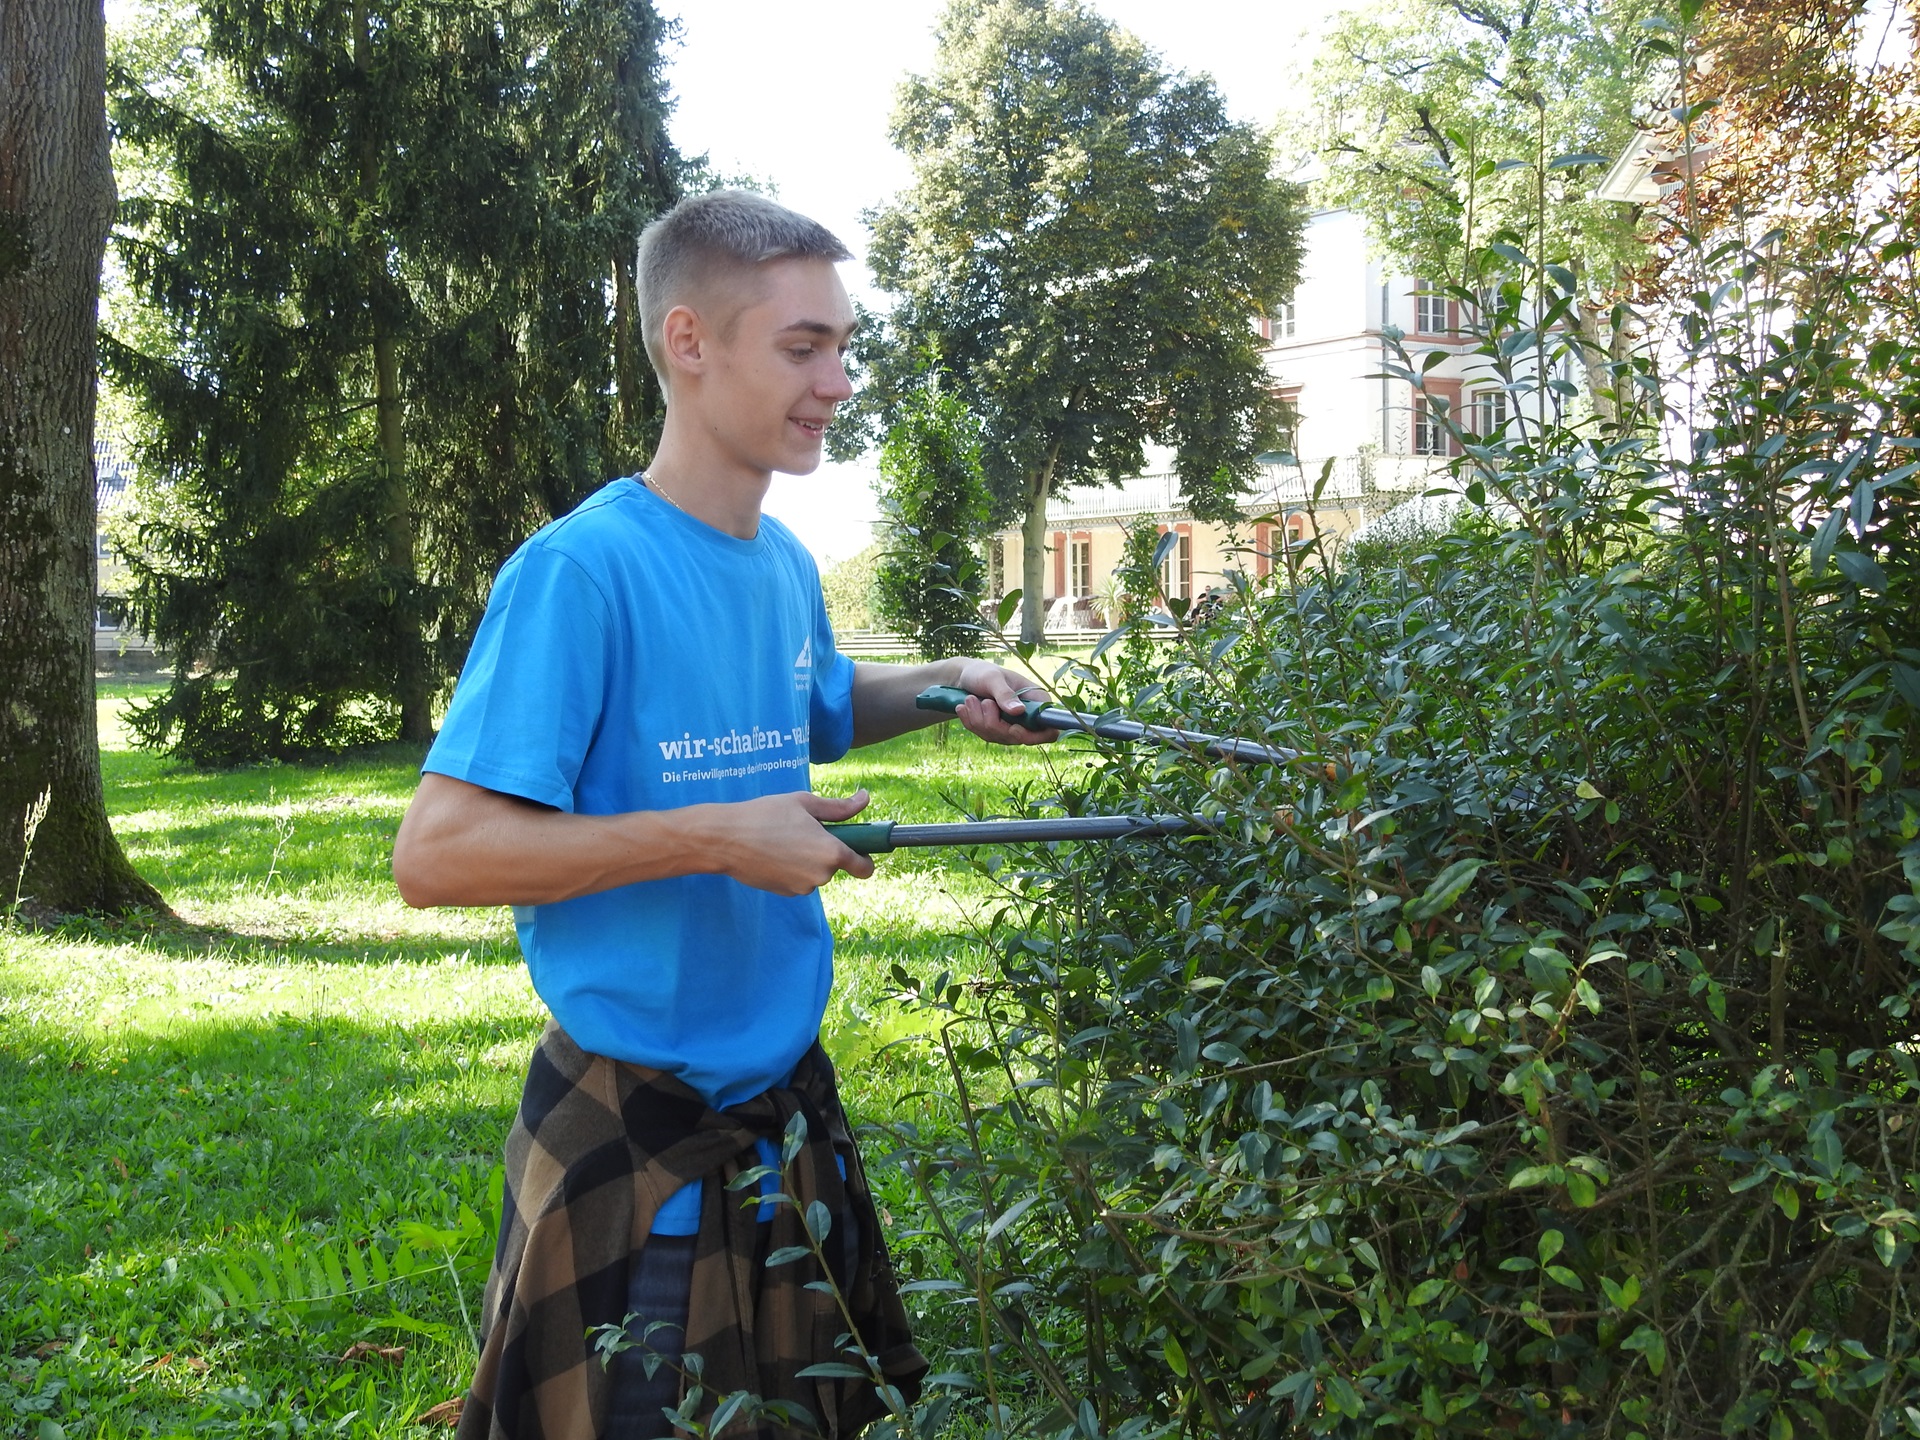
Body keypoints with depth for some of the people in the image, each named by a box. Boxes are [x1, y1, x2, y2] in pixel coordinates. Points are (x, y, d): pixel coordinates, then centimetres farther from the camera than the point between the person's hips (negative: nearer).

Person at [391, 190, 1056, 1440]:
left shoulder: (787, 565, 4)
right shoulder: (583, 568, -19)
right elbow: (435, 855, -23)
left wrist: (944, 686, 7)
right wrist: (714, 838, -27)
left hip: (788, 1105, 8)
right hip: (636, 1137, -8)